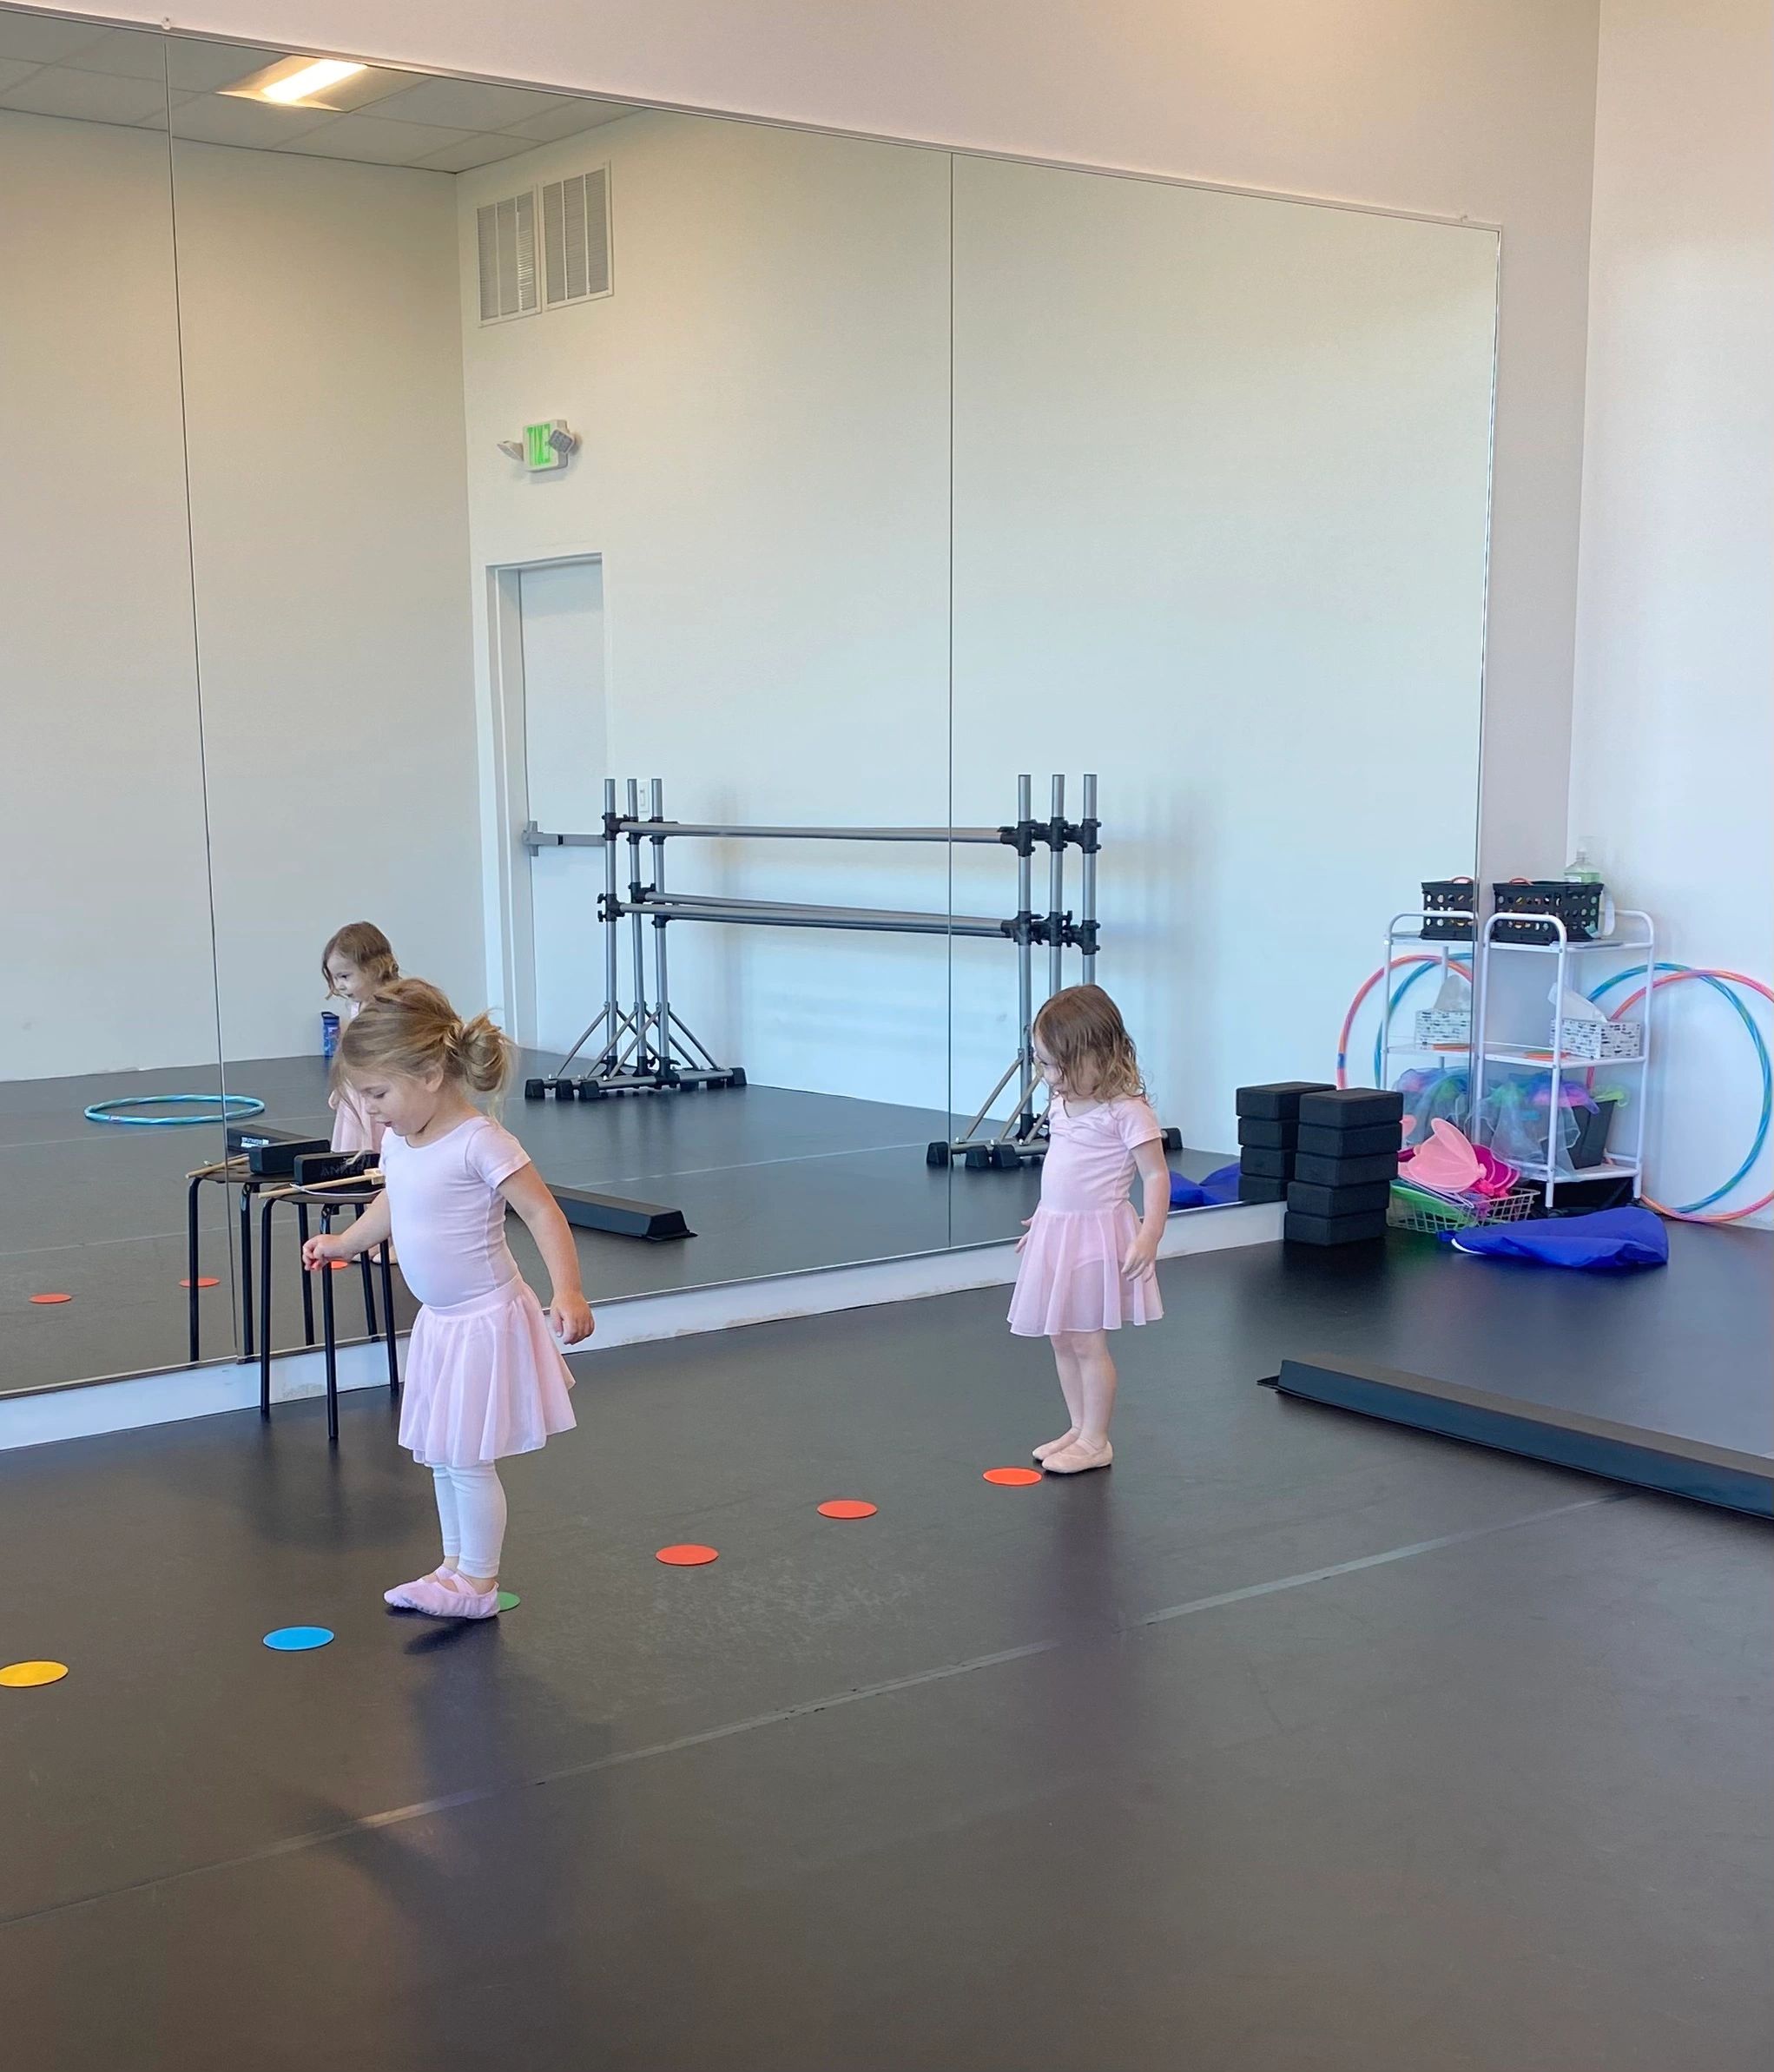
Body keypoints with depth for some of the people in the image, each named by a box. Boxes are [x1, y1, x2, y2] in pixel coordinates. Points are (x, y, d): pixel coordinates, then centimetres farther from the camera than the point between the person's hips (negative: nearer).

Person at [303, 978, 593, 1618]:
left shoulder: (479, 1143, -23)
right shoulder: (399, 1142, 3)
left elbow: (543, 1212, -24)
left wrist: (566, 1291, -33)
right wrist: (343, 1242, 34)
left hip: (485, 1321, -9)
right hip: (439, 1324, 9)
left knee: (467, 1459, -2)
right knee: (440, 1456, 17)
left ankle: (478, 1585, 13)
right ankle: (455, 1567, 32)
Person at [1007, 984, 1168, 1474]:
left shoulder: (1127, 1112, -16)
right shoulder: (1060, 1104, 8)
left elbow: (1156, 1175, -16)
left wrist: (1149, 1236, -24)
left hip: (1096, 1237, -8)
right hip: (1055, 1233, 8)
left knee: (1086, 1342, -1)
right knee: (1061, 1341, 14)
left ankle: (1095, 1442, 11)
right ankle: (1079, 1429, 26)